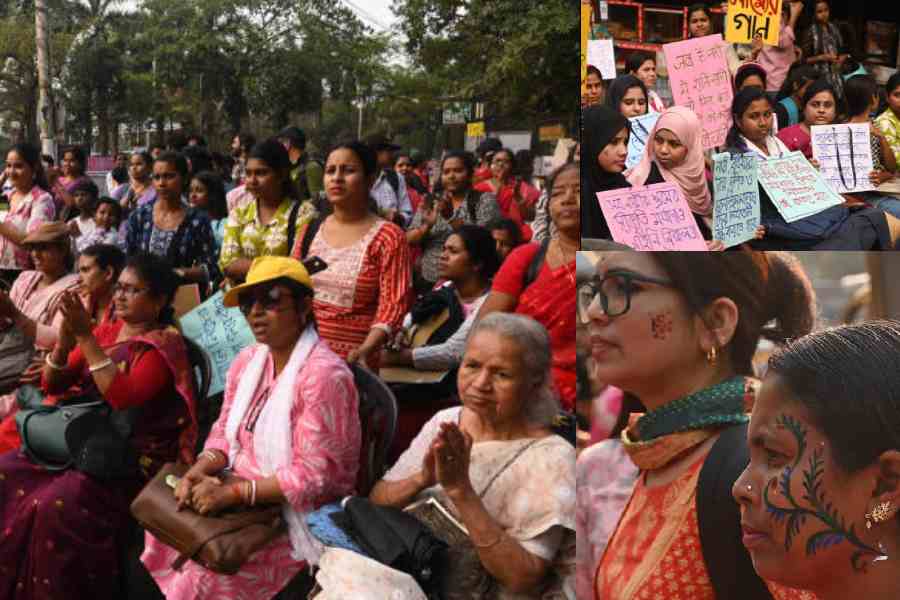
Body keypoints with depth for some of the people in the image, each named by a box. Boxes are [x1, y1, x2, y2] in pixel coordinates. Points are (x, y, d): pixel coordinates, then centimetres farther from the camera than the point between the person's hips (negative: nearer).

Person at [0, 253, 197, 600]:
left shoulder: (164, 344, -7)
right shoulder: (105, 331, 13)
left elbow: (123, 398, -21)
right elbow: (52, 385, 10)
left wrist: (85, 337, -20)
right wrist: (66, 339, -9)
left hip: (132, 459, -7)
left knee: (55, 506, -29)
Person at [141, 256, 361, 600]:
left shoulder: (323, 374, -21)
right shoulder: (247, 361, 6)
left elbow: (314, 475, -23)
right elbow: (224, 433, 11)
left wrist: (231, 493, -23)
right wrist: (198, 472, -10)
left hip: (294, 516, -7)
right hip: (243, 500, 8)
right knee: (163, 531, -3)